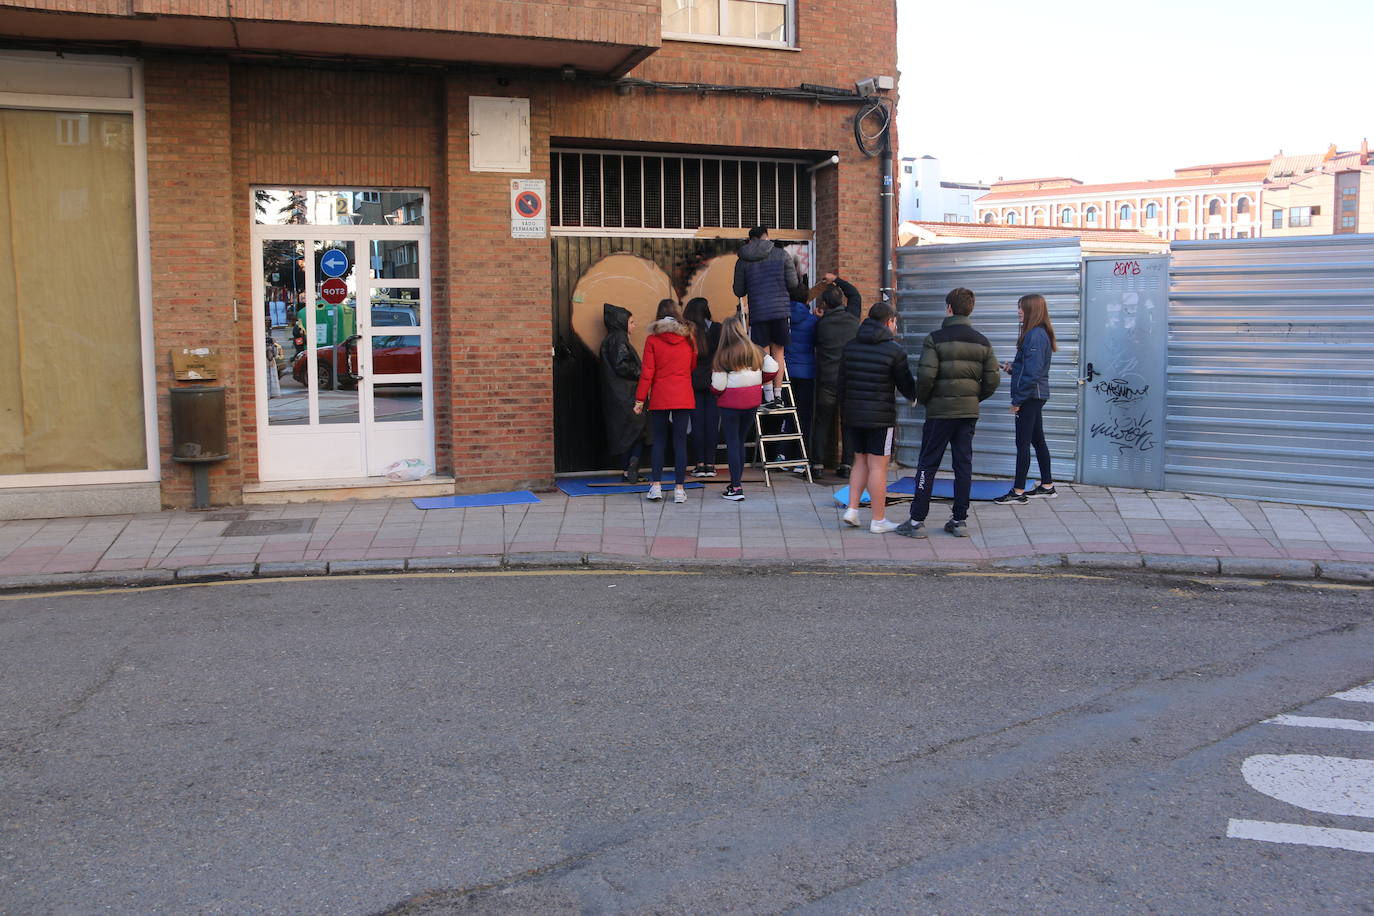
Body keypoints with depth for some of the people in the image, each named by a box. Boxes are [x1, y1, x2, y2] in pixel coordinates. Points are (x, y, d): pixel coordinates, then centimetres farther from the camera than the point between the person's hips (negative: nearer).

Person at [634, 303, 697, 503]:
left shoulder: (652, 340, -2)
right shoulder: (689, 338, 4)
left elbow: (647, 372, -5)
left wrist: (640, 399, -1)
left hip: (659, 397, -1)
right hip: (683, 397, 1)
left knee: (659, 440, 7)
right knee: (680, 441, 2)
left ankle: (656, 486, 2)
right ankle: (679, 489, 0)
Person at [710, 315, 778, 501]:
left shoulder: (723, 355, -13)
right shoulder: (755, 351, -1)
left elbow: (718, 386, -13)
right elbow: (772, 369, 1)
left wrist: (716, 393, 10)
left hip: (731, 404, -5)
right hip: (752, 402, 5)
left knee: (732, 444, 1)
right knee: (740, 442, 16)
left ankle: (736, 488, -3)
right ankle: (736, 483, 21)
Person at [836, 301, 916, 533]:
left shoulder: (850, 347, 6)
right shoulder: (894, 350, -9)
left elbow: (841, 383, 9)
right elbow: (906, 386, 0)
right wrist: (914, 395, 23)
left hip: (853, 416, 5)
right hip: (881, 417, -5)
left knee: (861, 461, 18)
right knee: (878, 466, 0)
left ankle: (852, 509, 9)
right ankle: (878, 521, 5)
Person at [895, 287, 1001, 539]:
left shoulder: (935, 339, -8)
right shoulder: (982, 342, 7)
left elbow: (926, 376, -16)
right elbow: (992, 379, 5)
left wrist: (921, 399, 1)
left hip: (940, 410, -4)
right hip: (969, 412, 4)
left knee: (927, 465, 1)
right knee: (963, 464, 9)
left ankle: (917, 520, 2)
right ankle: (960, 520, 12)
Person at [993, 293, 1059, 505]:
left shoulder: (1035, 335, -19)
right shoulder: (1038, 333, 12)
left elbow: (1032, 372, -22)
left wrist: (1018, 400, -17)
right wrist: (1012, 368, 5)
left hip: (1030, 396, -10)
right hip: (1035, 396, 10)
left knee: (1023, 443, -4)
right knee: (1037, 440, 16)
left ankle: (1018, 492, 1)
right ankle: (1047, 486, 25)